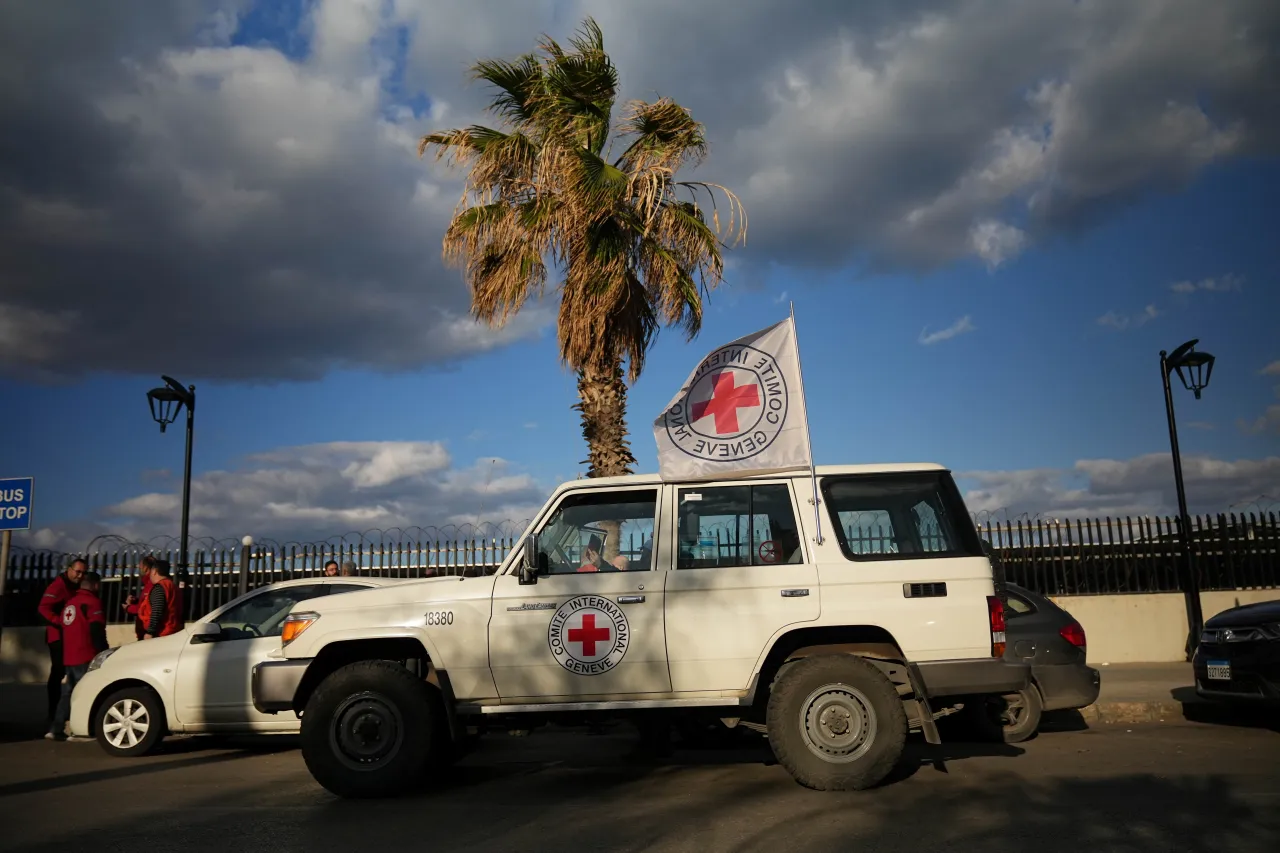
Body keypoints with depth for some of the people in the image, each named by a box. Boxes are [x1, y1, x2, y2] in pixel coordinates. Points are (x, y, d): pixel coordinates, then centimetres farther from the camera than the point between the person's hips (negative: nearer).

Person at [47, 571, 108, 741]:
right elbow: (96, 631, -16)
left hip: (69, 658, 8)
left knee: (67, 693, 12)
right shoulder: (92, 602, -9)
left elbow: (64, 628, 21)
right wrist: (103, 652, -10)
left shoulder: (69, 603, 16)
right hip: (86, 658, -8)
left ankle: (56, 729, 10)